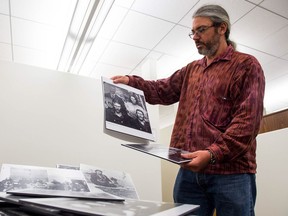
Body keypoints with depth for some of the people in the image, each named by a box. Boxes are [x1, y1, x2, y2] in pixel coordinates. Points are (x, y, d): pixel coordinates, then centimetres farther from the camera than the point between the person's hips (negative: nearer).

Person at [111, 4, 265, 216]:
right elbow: (163, 90, 17)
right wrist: (131, 81, 2)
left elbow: (248, 120, -11)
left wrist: (214, 154, -22)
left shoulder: (246, 65, -1)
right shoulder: (191, 69, 19)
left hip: (231, 172, -5)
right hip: (190, 169, 6)